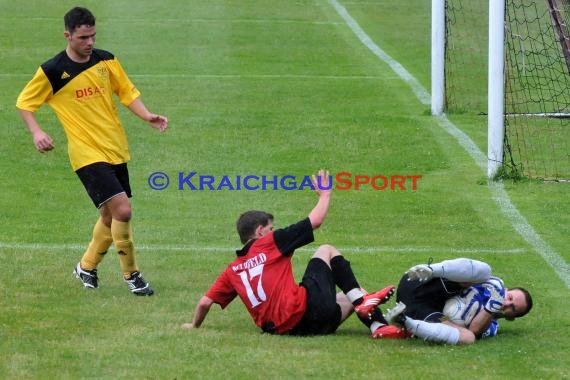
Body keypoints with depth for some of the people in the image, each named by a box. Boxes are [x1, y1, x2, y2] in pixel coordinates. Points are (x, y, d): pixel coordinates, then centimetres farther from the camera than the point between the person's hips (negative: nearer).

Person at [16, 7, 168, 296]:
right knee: (122, 209, -18)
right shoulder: (53, 71, -10)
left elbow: (126, 92, 13)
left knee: (111, 215, 14)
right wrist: (36, 132, -16)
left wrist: (147, 116, -4)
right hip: (88, 155, -6)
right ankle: (131, 275, -2)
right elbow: (25, 102, 0)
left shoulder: (105, 60, 3)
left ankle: (87, 267, 37)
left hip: (116, 150, 6)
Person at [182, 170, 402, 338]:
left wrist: (194, 325, 33)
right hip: (304, 309, -6)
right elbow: (315, 221, 6)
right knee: (327, 251, 16)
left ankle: (379, 327, 0)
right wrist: (325, 194, 23)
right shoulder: (269, 243, 4)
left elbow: (205, 302, 14)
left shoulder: (233, 270, 19)